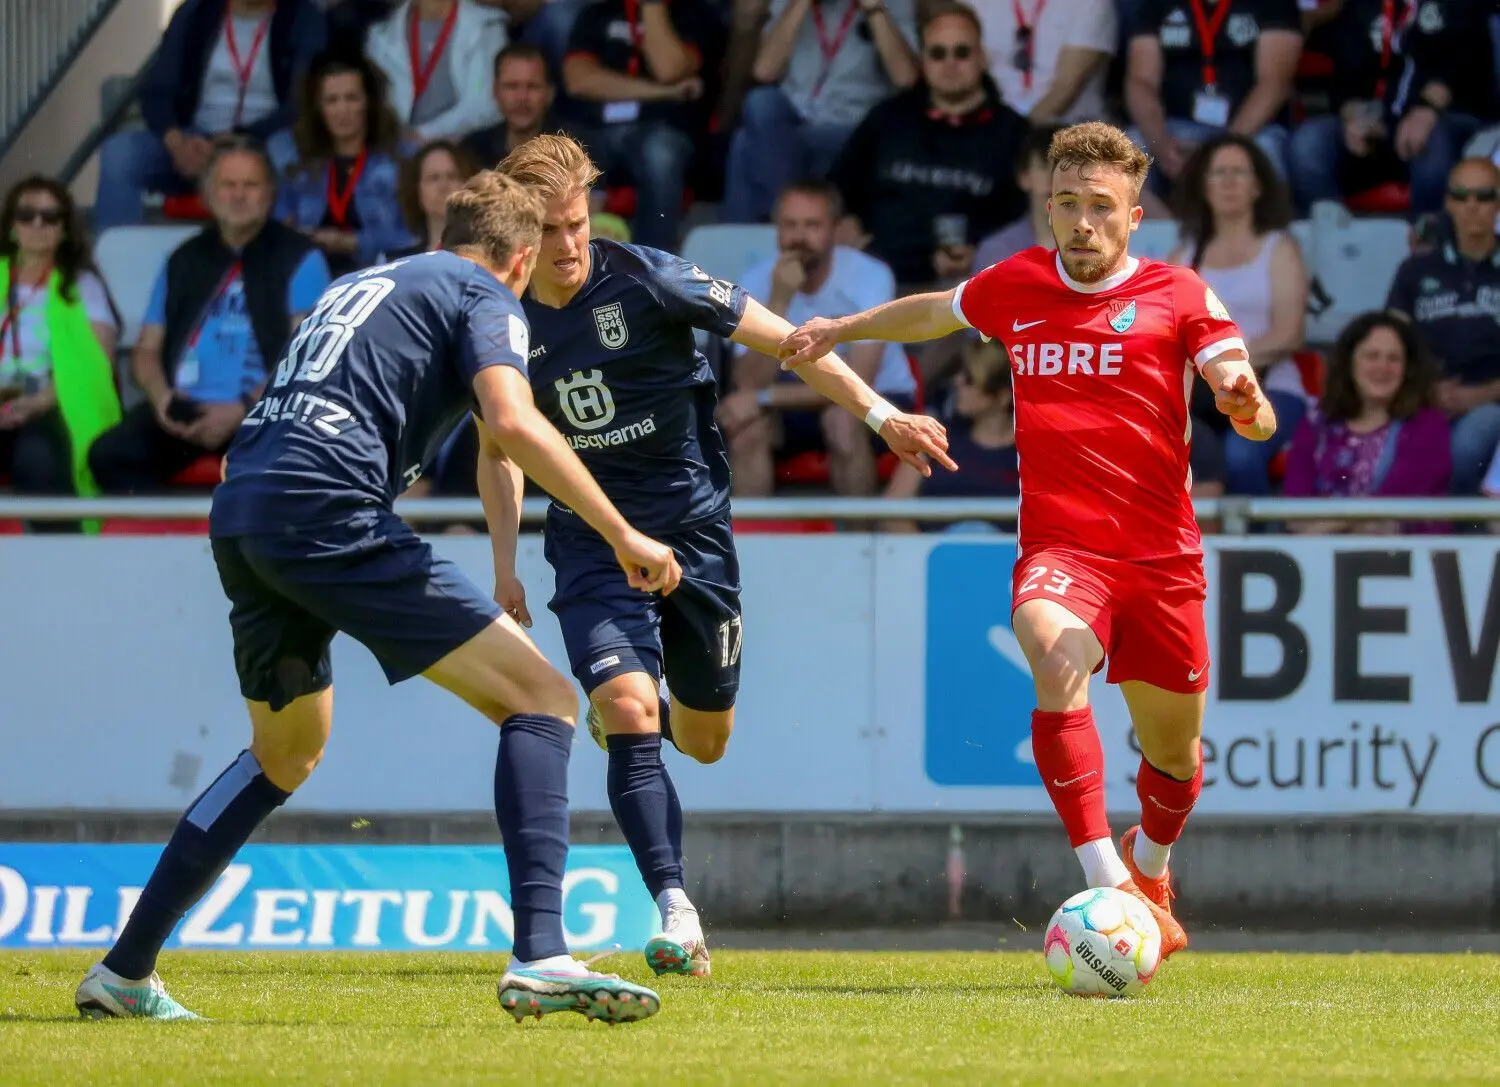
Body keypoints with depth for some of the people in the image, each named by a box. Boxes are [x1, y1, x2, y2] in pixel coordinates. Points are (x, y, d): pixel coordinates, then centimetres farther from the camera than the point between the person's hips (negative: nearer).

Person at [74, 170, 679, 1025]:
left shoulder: (361, 285, 30)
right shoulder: (486, 297, 7)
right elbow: (512, 425, -11)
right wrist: (623, 537, -9)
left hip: (239, 515, 8)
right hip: (331, 512, -8)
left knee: (284, 755, 29)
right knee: (541, 698, -5)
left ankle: (125, 971, 28)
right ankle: (540, 956, -22)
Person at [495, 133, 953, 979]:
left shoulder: (648, 281, -14)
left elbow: (782, 339, -8)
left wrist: (880, 413, -15)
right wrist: (505, 568, 11)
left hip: (692, 526, 0)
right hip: (592, 542, 0)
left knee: (705, 741, 10)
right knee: (626, 705, -22)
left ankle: (622, 713, 47)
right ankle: (677, 914, -23)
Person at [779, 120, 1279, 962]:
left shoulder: (1176, 294, 0)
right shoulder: (1016, 286, 8)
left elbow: (1253, 414, -8)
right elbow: (935, 312, 30)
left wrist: (1246, 404, -30)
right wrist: (840, 330, 32)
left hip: (1160, 552, 0)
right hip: (1058, 545, 0)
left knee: (1173, 749, 11)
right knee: (1059, 661, -33)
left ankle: (1151, 876, 46)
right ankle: (1106, 887, -40)